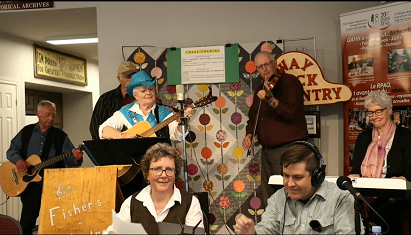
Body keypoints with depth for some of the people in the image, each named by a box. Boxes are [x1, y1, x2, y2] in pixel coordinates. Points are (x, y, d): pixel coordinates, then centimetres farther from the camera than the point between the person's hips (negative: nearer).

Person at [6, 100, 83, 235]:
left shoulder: (60, 136, -1)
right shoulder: (26, 131, 6)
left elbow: (69, 160, -7)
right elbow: (12, 150, 9)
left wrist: (77, 159, -30)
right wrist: (18, 159, -13)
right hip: (29, 184, 1)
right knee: (27, 222, 5)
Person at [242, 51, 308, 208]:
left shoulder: (290, 82, -5)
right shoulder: (261, 89, 17)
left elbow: (291, 113, -19)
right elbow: (253, 116, 24)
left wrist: (271, 100, -33)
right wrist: (249, 134, 6)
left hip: (288, 149, -8)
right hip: (267, 151, 8)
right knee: (269, 198, 13)